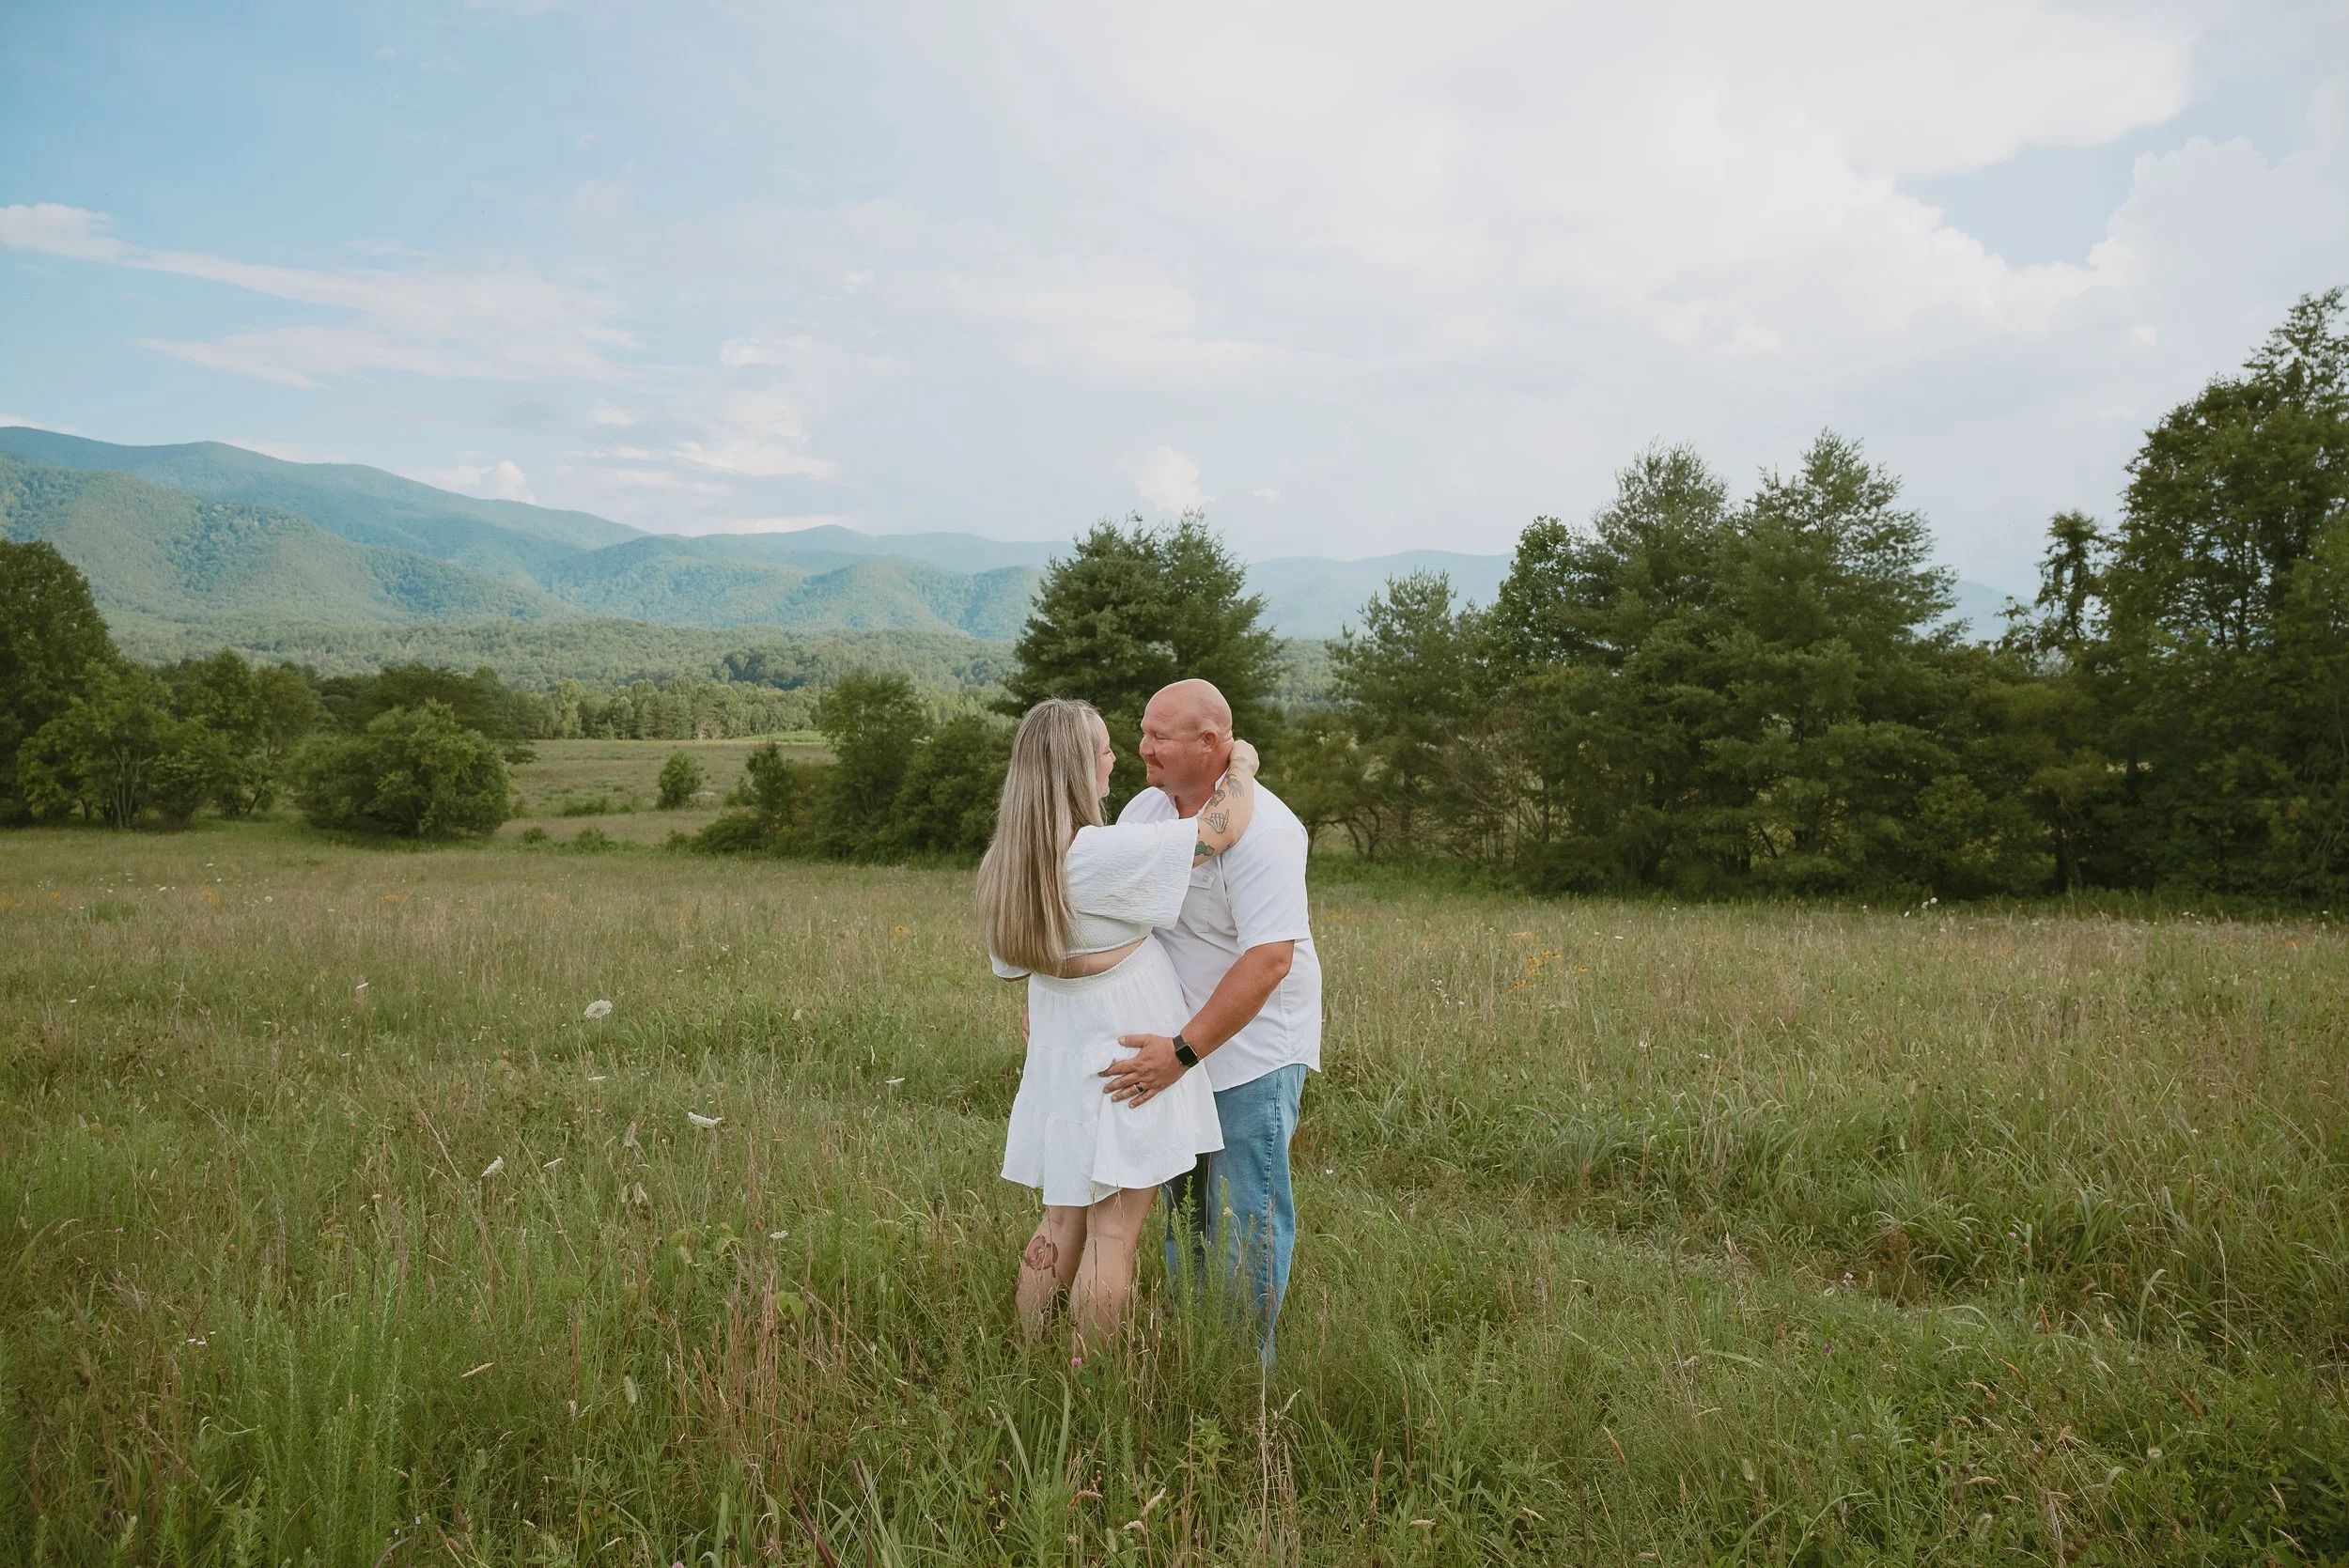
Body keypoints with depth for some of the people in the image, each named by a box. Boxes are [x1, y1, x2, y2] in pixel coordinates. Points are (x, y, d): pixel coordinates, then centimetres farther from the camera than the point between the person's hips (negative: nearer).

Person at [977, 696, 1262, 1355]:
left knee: (1061, 1223, 17)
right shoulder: (1099, 856, -23)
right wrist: (1242, 763, -2)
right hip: (1124, 1064, -8)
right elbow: (1225, 826, -21)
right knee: (1113, 1234, 3)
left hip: (1059, 1062, 8)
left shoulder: (1007, 862, 1)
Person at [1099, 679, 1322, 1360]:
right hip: (1174, 1043, 8)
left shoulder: (1260, 830, -23)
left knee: (1245, 1219, 4)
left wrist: (1183, 1050, -30)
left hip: (1251, 1053, -7)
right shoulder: (1144, 809, 2)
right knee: (1182, 1207, 19)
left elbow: (1269, 959, -29)